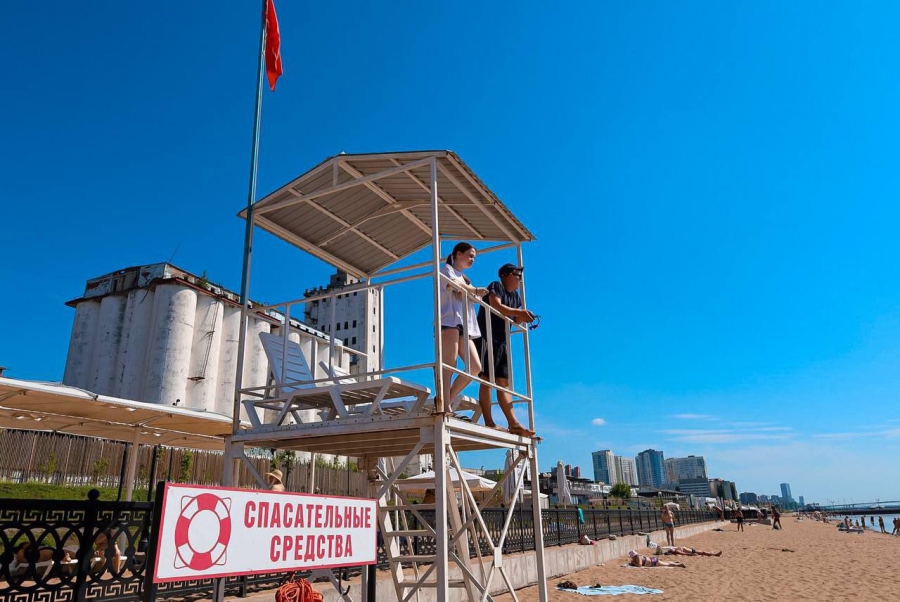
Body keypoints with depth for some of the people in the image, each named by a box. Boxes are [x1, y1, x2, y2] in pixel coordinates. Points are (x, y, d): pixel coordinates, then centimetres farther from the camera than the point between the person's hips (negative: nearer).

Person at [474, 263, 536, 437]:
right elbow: (496, 306, -19)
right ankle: (489, 423, -15)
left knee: (503, 383, 3)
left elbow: (517, 320, 13)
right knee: (486, 380, -12)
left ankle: (514, 424, -1)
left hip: (502, 342, 8)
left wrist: (523, 316, -8)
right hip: (486, 337, -8)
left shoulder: (516, 296, 21)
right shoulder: (496, 286, -2)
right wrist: (518, 312, -14)